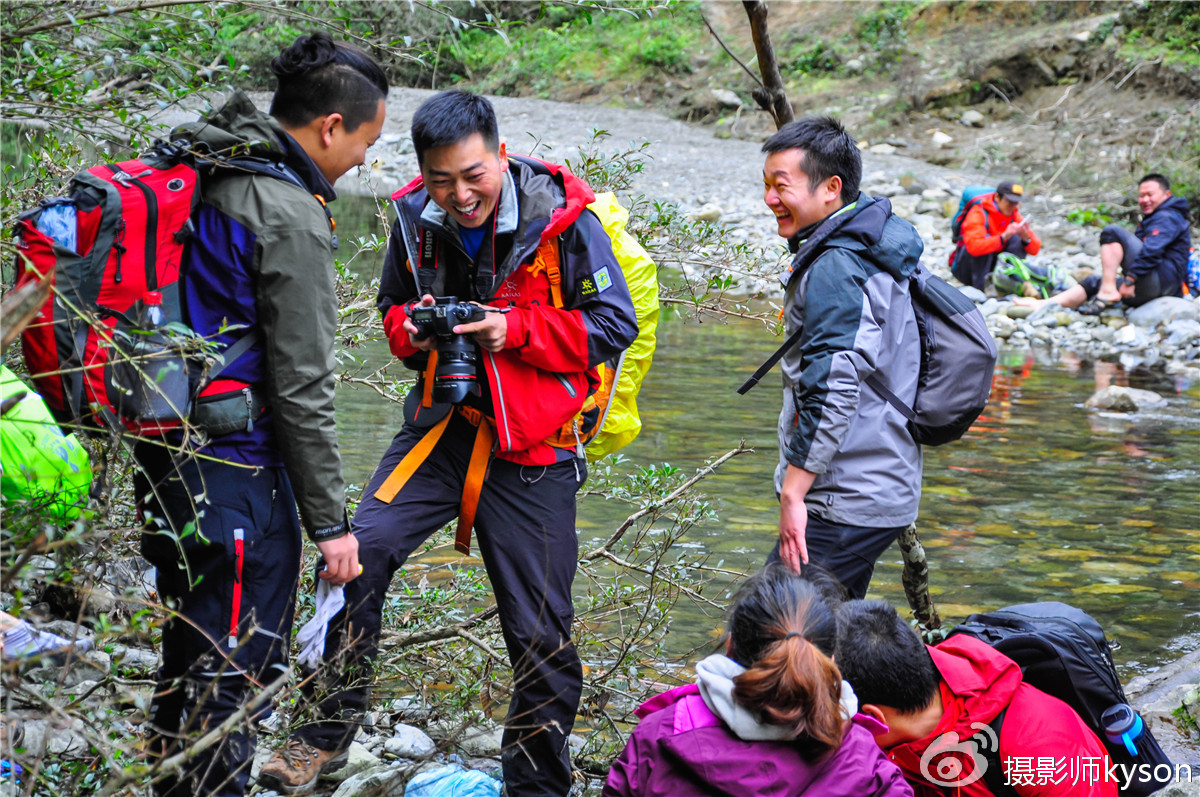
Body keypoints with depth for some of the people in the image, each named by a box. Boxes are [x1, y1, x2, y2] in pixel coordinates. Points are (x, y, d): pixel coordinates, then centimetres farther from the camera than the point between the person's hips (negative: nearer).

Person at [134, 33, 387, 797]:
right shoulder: (290, 217, -17)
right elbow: (301, 387, -17)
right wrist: (330, 518, -11)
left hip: (163, 456, 9)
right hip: (235, 469, -9)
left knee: (191, 656, 22)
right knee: (238, 671, 0)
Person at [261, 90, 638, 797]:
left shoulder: (560, 220, -13)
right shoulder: (416, 221, 1)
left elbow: (615, 326, -9)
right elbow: (393, 308, 18)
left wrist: (515, 330, -20)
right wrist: (411, 328, -7)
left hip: (532, 448, -3)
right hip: (442, 425, 3)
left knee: (541, 631, 4)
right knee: (359, 554, -15)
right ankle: (328, 734, 3)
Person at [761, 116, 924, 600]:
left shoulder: (835, 268, -17)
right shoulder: (869, 254, 16)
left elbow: (834, 391, -26)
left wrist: (793, 493, -23)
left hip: (845, 506, -11)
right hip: (881, 495, 11)